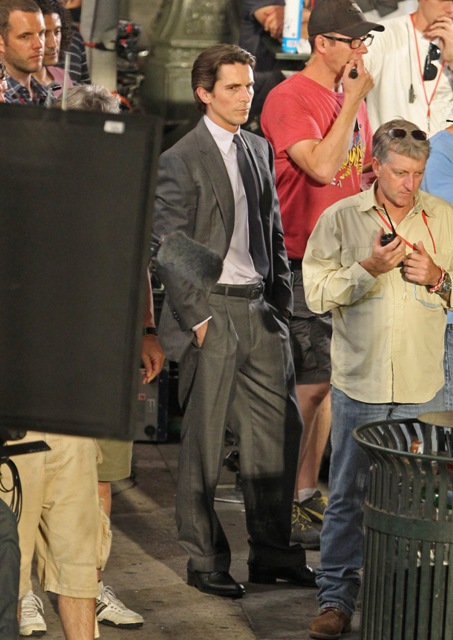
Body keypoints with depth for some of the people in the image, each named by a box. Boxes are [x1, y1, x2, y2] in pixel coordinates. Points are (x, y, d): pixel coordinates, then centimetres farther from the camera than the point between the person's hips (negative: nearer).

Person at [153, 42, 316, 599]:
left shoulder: (260, 150, 13)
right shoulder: (180, 161, -7)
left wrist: (281, 300, 11)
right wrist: (197, 318, -12)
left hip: (260, 310, 6)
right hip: (211, 310, -6)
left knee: (279, 430, 5)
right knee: (203, 441, 2)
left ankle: (272, 553, 16)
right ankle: (204, 559, 12)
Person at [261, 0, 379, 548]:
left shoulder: (351, 98, 14)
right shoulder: (289, 98, -12)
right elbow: (322, 166, -24)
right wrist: (353, 103, -17)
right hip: (301, 261, -8)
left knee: (327, 383, 10)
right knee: (308, 385, -7)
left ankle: (308, 496, 19)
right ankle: (285, 507, 1)